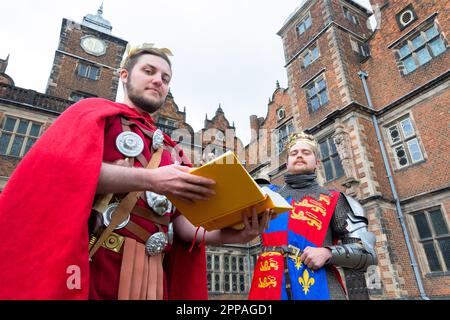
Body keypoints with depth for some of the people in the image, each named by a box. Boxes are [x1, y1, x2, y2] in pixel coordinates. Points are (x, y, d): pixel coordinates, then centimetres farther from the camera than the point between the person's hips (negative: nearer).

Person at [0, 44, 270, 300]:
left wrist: (221, 234, -11)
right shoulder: (96, 111, 5)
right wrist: (150, 179, -25)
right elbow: (64, 169, -14)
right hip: (89, 262, -4)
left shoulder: (172, 152, 16)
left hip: (151, 274, 5)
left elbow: (181, 221, 8)